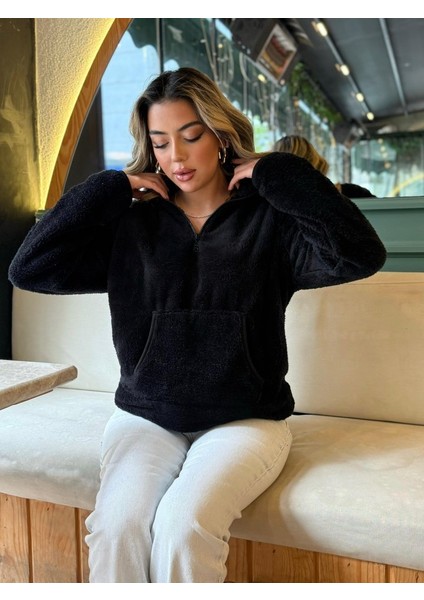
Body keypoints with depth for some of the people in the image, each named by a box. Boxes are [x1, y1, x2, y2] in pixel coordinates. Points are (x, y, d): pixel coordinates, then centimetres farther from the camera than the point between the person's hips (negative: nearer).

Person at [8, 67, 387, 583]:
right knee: (117, 523, -24)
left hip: (245, 419, -1)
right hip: (145, 417, 2)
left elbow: (361, 256, -17)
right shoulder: (131, 223, 6)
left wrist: (276, 173, -11)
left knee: (183, 522, -27)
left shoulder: (267, 218, -1)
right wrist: (109, 189, -3)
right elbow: (29, 269, 0)